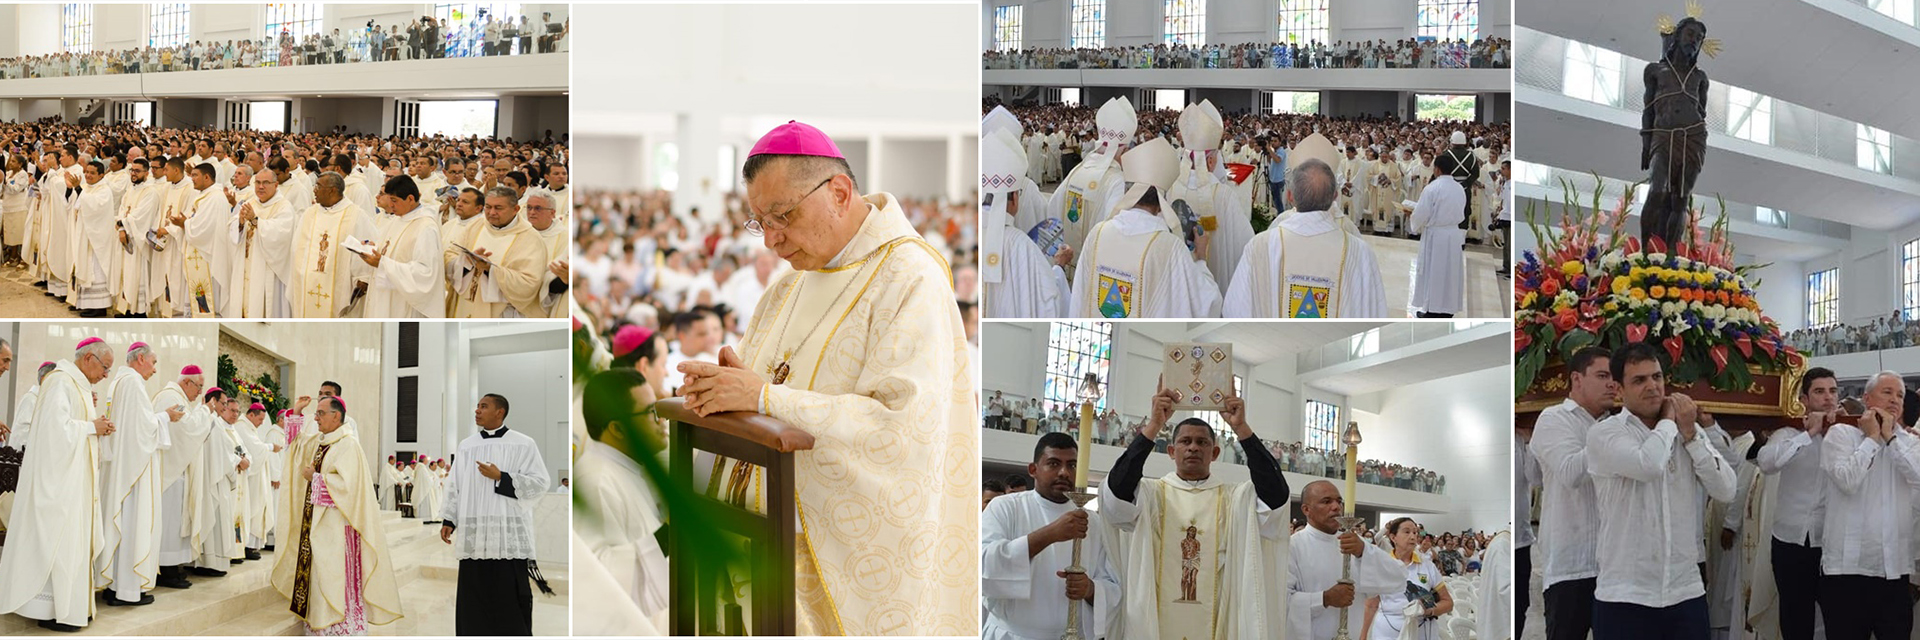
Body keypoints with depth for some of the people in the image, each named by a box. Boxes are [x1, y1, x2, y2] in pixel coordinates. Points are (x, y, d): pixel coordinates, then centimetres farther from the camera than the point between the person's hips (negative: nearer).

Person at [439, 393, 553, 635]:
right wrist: (448, 521, 7)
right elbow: (455, 487, 16)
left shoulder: (523, 444, 0)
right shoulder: (466, 446, 13)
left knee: (509, 600, -4)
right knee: (473, 597, 3)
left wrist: (500, 478, -14)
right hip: (473, 537, 4)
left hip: (508, 536, -4)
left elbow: (540, 482, -7)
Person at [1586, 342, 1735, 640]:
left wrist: (1690, 435, -4)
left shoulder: (1689, 431, 11)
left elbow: (1726, 489, 2)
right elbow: (1647, 465, -24)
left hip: (1686, 591, 4)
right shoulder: (1604, 433, -5)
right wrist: (1668, 422, -6)